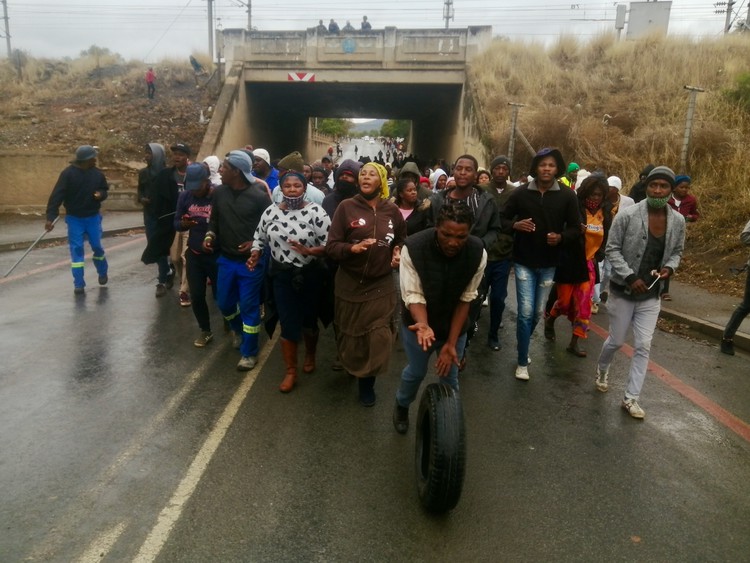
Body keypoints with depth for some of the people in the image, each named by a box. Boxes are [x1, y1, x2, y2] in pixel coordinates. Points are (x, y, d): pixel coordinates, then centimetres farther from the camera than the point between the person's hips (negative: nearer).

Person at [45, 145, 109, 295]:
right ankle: (79, 284, 2)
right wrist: (51, 217, -23)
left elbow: (104, 190, 12)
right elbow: (57, 196, -17)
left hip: (93, 217, 2)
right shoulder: (68, 174, -14)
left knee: (97, 246, 5)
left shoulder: (98, 174, -2)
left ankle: (103, 273, 31)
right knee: (76, 249, -2)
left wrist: (101, 194, -14)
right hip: (74, 218, -2)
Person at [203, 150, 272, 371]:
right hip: (226, 259, 5)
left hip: (250, 261, -5)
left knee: (249, 306, 4)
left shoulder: (258, 196, -16)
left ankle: (249, 353, 20)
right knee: (224, 303, 16)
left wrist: (256, 243, -18)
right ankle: (239, 330, 48)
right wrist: (210, 235, -5)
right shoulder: (219, 192, -1)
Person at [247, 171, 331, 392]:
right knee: (288, 324, 4)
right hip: (281, 276, 2)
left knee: (309, 319, 16)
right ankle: (290, 371, 19)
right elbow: (259, 237, 11)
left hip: (309, 275, -2)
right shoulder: (270, 212, -1)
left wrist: (308, 251, -29)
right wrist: (255, 254, -7)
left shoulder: (316, 212, -13)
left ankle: (310, 355, 44)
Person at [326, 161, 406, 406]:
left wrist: (398, 251, -3)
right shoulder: (346, 207, -7)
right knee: (351, 335, 14)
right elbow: (331, 247, -9)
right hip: (350, 283, -1)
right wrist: (352, 248, -26)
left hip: (381, 285, 1)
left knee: (378, 337, 2)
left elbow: (402, 239, 18)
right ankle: (350, 365, 45)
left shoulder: (392, 211, 1)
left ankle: (367, 381, 22)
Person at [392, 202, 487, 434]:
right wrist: (423, 325, -45)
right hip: (418, 322, -1)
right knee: (416, 371, 14)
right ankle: (402, 406, 46)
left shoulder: (478, 252, -24)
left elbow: (465, 299, -17)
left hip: (454, 324, 2)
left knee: (450, 375, 12)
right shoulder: (413, 248, -30)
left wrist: (451, 342, -19)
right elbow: (413, 295, -25)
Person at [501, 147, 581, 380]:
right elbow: (503, 220, 3)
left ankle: (523, 345, 41)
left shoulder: (567, 196, -2)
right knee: (525, 312, -6)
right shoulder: (520, 193, -5)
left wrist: (561, 237, -18)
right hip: (524, 261, -2)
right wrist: (515, 225, -19)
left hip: (549, 264, 2)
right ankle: (522, 362, 9)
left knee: (538, 313, 13)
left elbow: (575, 228, 3)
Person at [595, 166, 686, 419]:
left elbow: (676, 252, 11)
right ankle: (602, 370, 43)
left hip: (651, 295, 3)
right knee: (616, 340, 10)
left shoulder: (678, 221, -2)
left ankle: (631, 398, 15)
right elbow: (612, 249, -11)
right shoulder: (627, 215, -15)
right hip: (623, 291, -3)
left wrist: (670, 267, -10)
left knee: (643, 346, 3)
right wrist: (630, 277, -20)